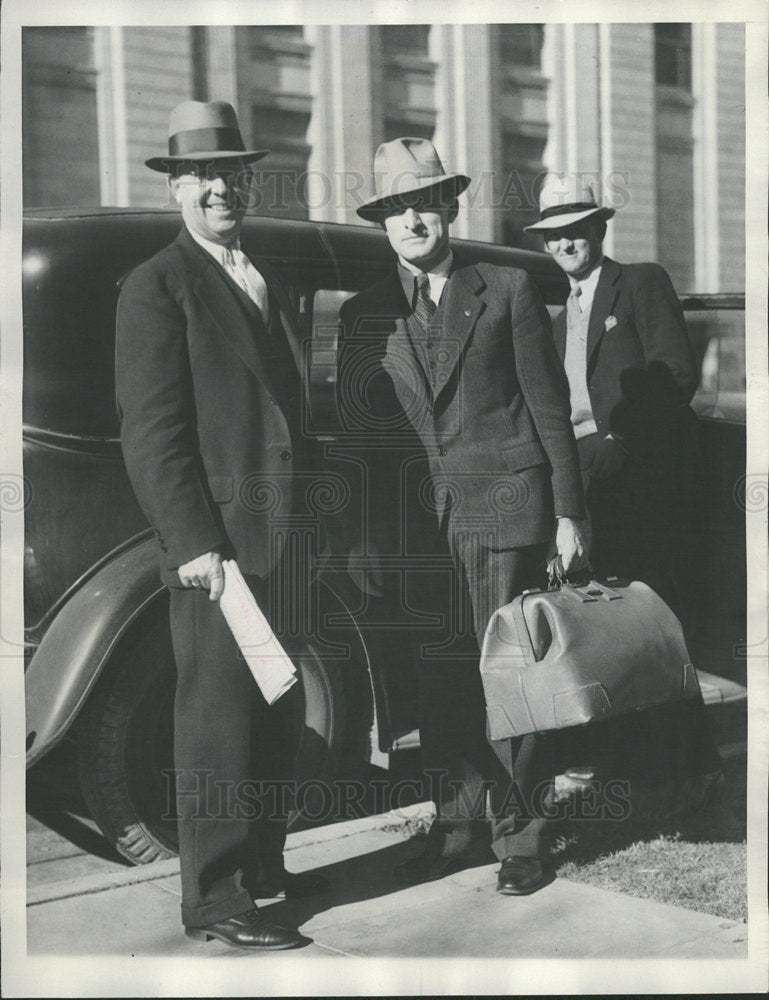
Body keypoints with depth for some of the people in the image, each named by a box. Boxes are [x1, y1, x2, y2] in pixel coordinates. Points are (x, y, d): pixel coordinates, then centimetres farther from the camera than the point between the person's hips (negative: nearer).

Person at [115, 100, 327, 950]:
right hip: (216, 541, -8)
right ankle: (213, 898, 8)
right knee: (218, 718, -2)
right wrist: (193, 544, -20)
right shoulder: (157, 288, -7)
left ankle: (262, 866, 30)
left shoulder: (266, 282, 18)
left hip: (280, 538, 8)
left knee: (277, 711, 16)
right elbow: (150, 432, -13)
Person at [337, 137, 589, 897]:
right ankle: (454, 827, 21)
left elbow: (548, 407, 3)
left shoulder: (507, 291, 3)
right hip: (416, 518, 3)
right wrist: (364, 538, 4)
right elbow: (356, 429, 9)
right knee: (439, 680, 7)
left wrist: (568, 513, 0)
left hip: (503, 506, -3)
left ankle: (521, 834, 14)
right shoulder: (363, 315, 9)